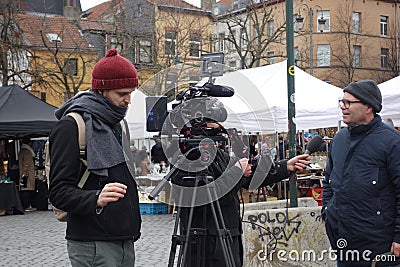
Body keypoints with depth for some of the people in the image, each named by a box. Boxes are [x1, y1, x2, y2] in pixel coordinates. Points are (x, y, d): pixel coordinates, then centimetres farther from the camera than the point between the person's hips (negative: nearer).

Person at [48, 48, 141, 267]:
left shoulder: (117, 124, 16)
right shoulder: (70, 126, -10)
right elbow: (59, 192, -15)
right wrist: (95, 199, -32)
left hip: (125, 241, 8)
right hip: (93, 246, -8)